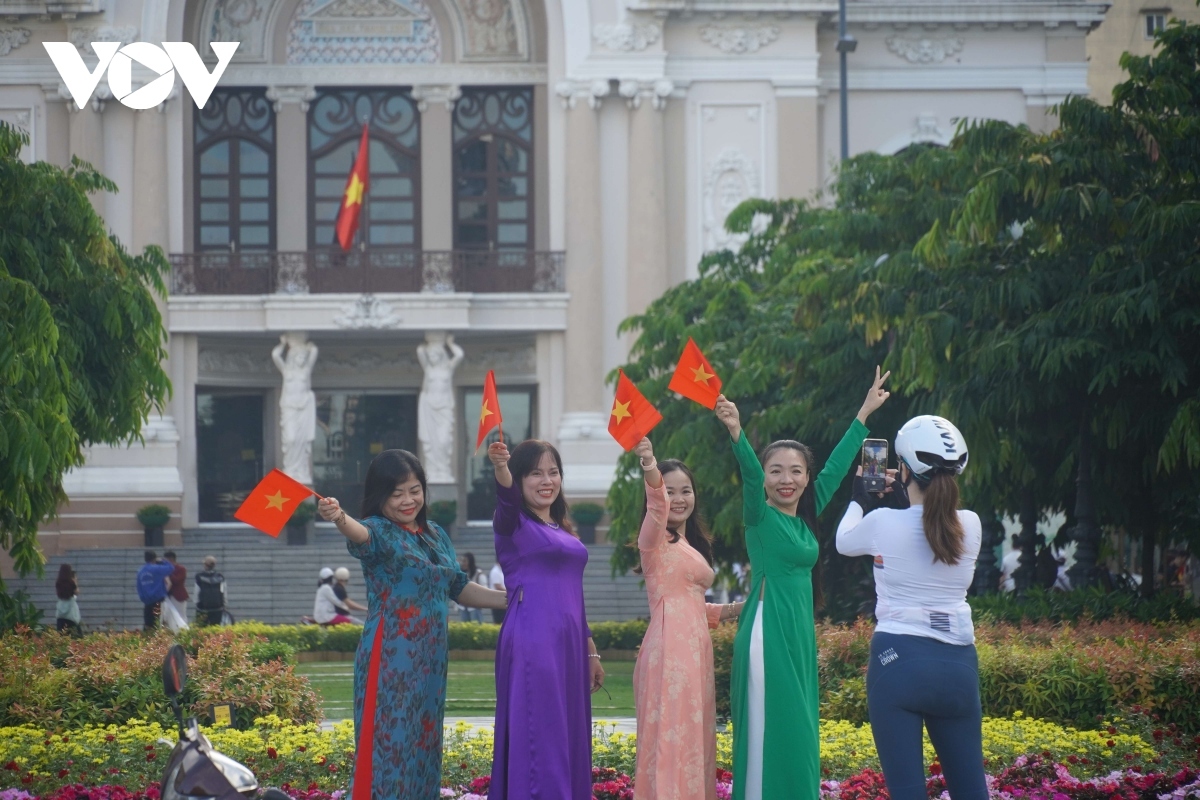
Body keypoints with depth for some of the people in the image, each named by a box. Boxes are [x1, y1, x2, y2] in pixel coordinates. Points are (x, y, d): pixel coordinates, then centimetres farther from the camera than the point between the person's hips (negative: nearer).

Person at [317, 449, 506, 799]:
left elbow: (458, 588, 22)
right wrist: (340, 518, -53)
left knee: (423, 746, 9)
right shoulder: (381, 532, -7)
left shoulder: (436, 535, 14)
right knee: (389, 743, -10)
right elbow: (361, 533, -31)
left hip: (431, 660, 7)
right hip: (391, 660, -7)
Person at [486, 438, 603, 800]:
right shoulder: (514, 523, -3)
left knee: (568, 740, 8)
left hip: (567, 644, 7)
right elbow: (507, 496, -26)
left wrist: (590, 652, 20)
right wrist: (501, 468, -47)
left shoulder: (563, 530, 18)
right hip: (532, 643, -7)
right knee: (538, 740, -9)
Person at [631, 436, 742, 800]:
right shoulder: (655, 539, -5)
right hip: (669, 650, -8)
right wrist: (650, 472, -48)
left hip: (696, 650, 8)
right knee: (671, 741, -11)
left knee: (693, 741, 9)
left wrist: (732, 610, 12)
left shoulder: (693, 545, 19)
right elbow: (657, 507, -29)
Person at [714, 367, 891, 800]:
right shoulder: (760, 516, -6)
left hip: (799, 634, 8)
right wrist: (737, 433, -42)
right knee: (772, 733, -8)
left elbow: (836, 468, 21)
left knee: (800, 734, 8)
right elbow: (750, 473, -24)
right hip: (769, 634, -8)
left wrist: (865, 412, 28)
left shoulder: (805, 517, 12)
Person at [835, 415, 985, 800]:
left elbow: (844, 541, 16)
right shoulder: (971, 527, 2)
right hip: (958, 664, 4)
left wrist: (859, 500, 34)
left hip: (899, 660, -4)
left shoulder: (884, 524, -7)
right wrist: (905, 496, 34)